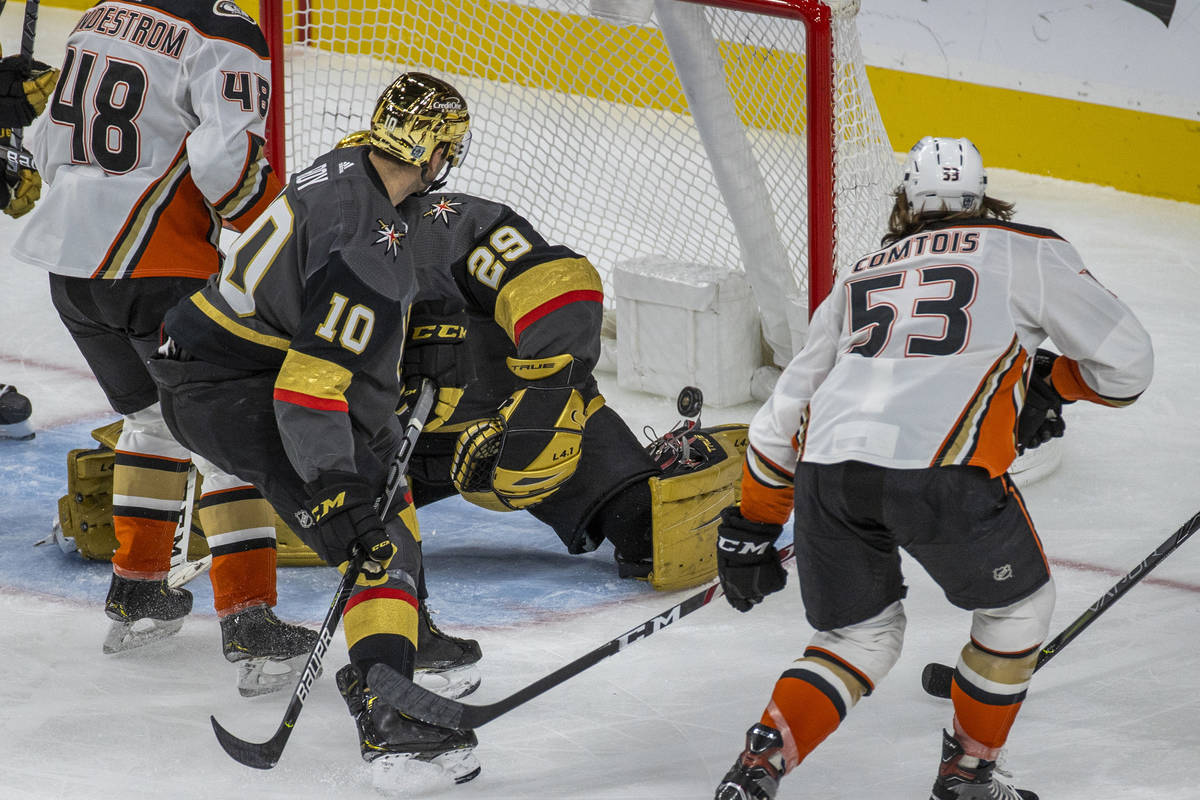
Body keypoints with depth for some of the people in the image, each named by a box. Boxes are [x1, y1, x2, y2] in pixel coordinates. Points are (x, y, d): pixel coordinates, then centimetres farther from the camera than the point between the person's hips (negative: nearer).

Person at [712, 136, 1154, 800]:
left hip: (827, 467, 4)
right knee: (1018, 603, 22)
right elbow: (1125, 362, 14)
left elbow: (781, 417, 31)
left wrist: (752, 529, 38)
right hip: (942, 471, -4)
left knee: (860, 636, 23)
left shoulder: (860, 275, 31)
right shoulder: (1027, 252, 19)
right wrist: (1053, 378, 34)